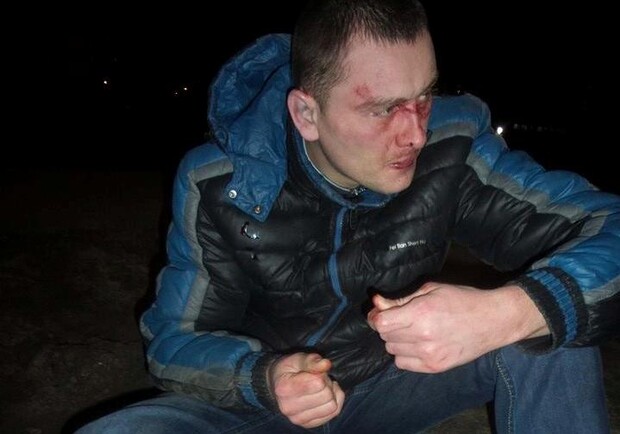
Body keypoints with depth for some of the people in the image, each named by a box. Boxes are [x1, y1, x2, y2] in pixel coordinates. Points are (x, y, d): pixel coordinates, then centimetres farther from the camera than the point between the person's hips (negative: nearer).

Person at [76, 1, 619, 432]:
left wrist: (505, 313, -43)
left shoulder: (452, 145, -20)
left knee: (554, 310, -22)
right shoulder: (218, 187, -21)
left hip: (387, 384, 1)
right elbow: (173, 342, -11)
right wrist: (263, 380, -33)